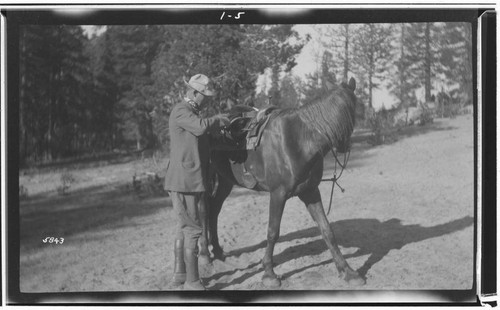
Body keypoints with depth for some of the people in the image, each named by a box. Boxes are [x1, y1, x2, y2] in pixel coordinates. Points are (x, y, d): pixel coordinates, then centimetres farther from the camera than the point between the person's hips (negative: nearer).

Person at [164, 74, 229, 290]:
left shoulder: (193, 112, 19)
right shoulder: (180, 111, -13)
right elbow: (201, 126, -29)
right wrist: (218, 119, -13)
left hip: (193, 182, 11)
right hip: (184, 182, -11)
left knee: (184, 228, 17)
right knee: (193, 230, -7)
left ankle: (179, 274, 27)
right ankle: (192, 282, -2)